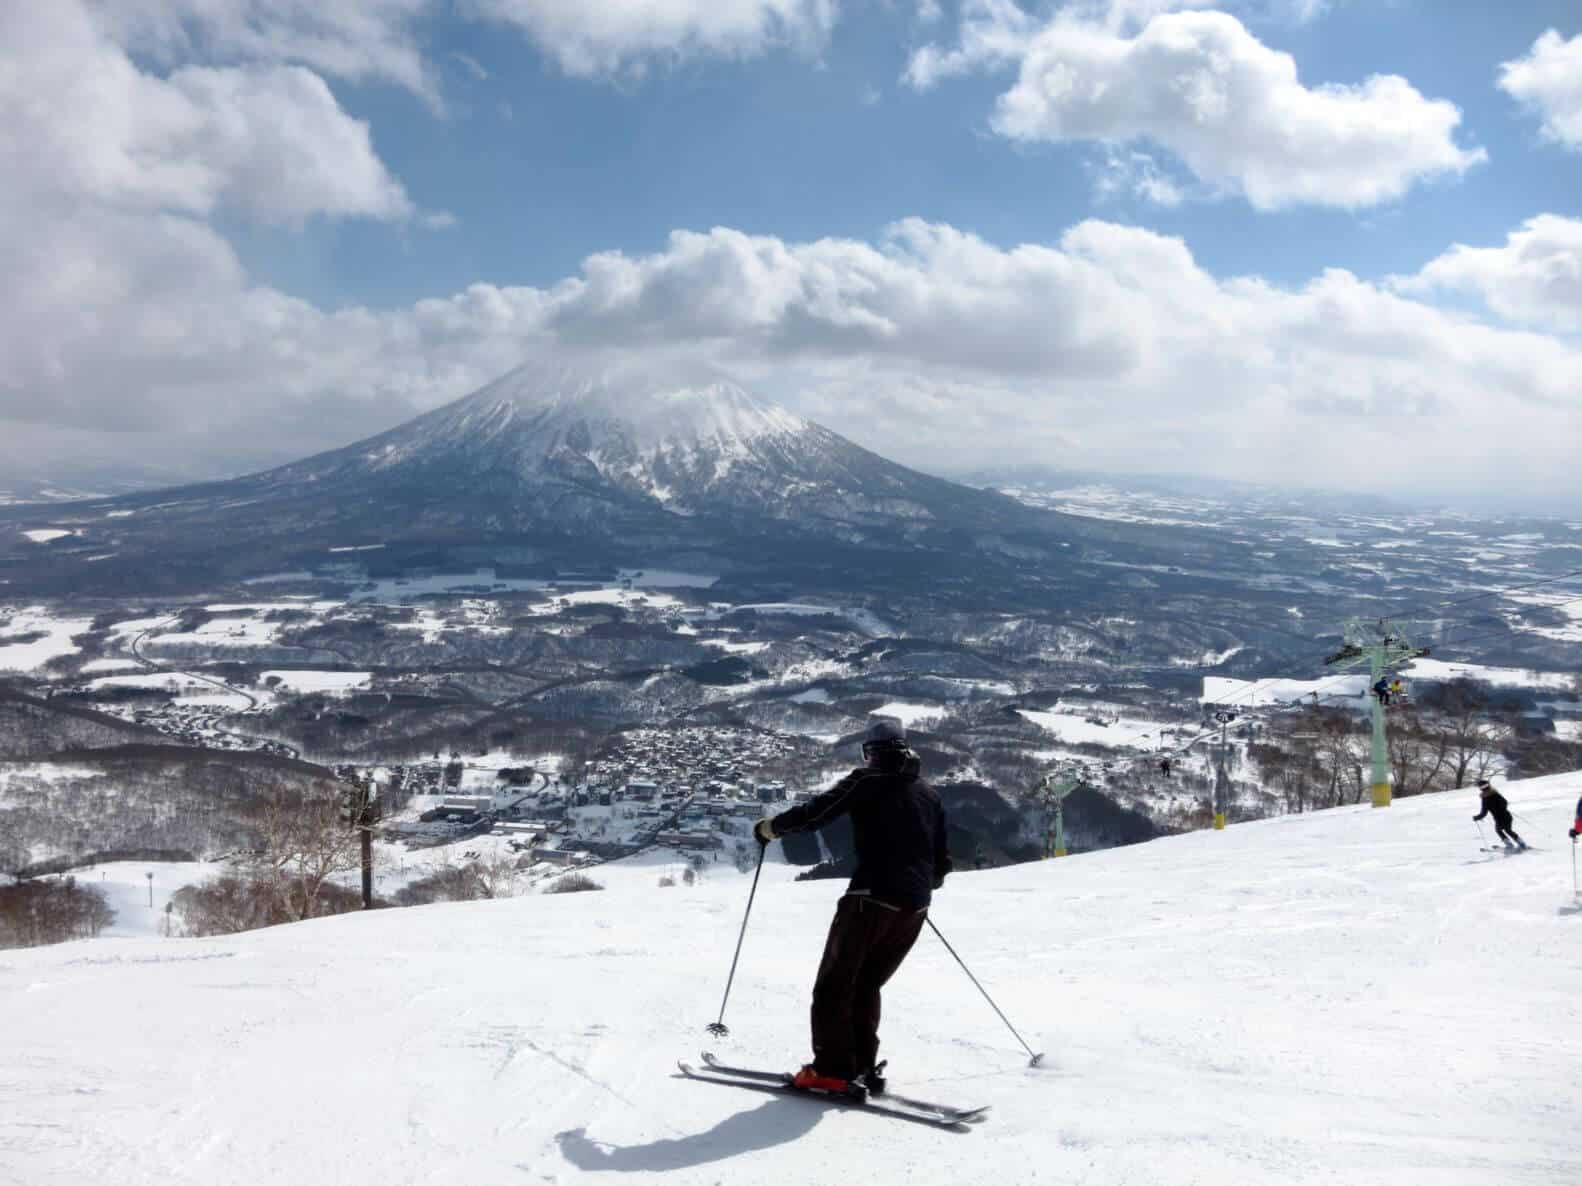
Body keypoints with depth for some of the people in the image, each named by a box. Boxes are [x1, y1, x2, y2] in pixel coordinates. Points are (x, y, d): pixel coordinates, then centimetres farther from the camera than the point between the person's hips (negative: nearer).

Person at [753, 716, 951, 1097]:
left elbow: (815, 812, -9)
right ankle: (864, 1068, 14)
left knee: (834, 984, 3)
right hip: (915, 908, 6)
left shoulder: (867, 781, -2)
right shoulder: (929, 794, 16)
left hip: (872, 898, -6)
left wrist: (771, 827, 7)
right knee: (867, 985, 19)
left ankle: (832, 1071, -2)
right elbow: (942, 861, 19)